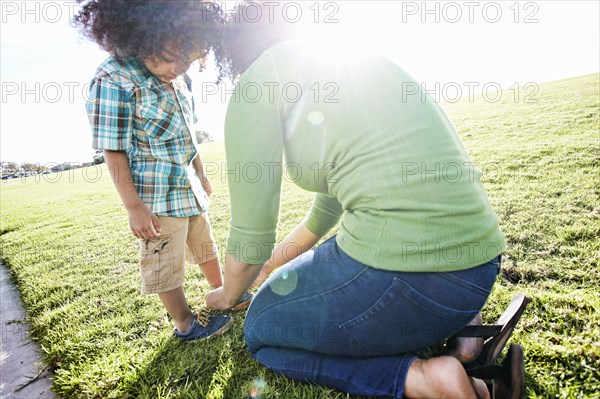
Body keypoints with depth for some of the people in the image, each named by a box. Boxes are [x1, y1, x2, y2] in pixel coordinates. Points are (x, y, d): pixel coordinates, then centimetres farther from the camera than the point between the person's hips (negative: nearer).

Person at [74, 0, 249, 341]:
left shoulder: (180, 79, 4)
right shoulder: (114, 80, -17)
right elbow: (114, 152, -17)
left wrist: (201, 175, 19)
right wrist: (134, 207, -18)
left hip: (189, 188, 8)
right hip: (157, 197, -8)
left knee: (206, 246, 22)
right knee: (166, 265, 7)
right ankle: (185, 323, 27)